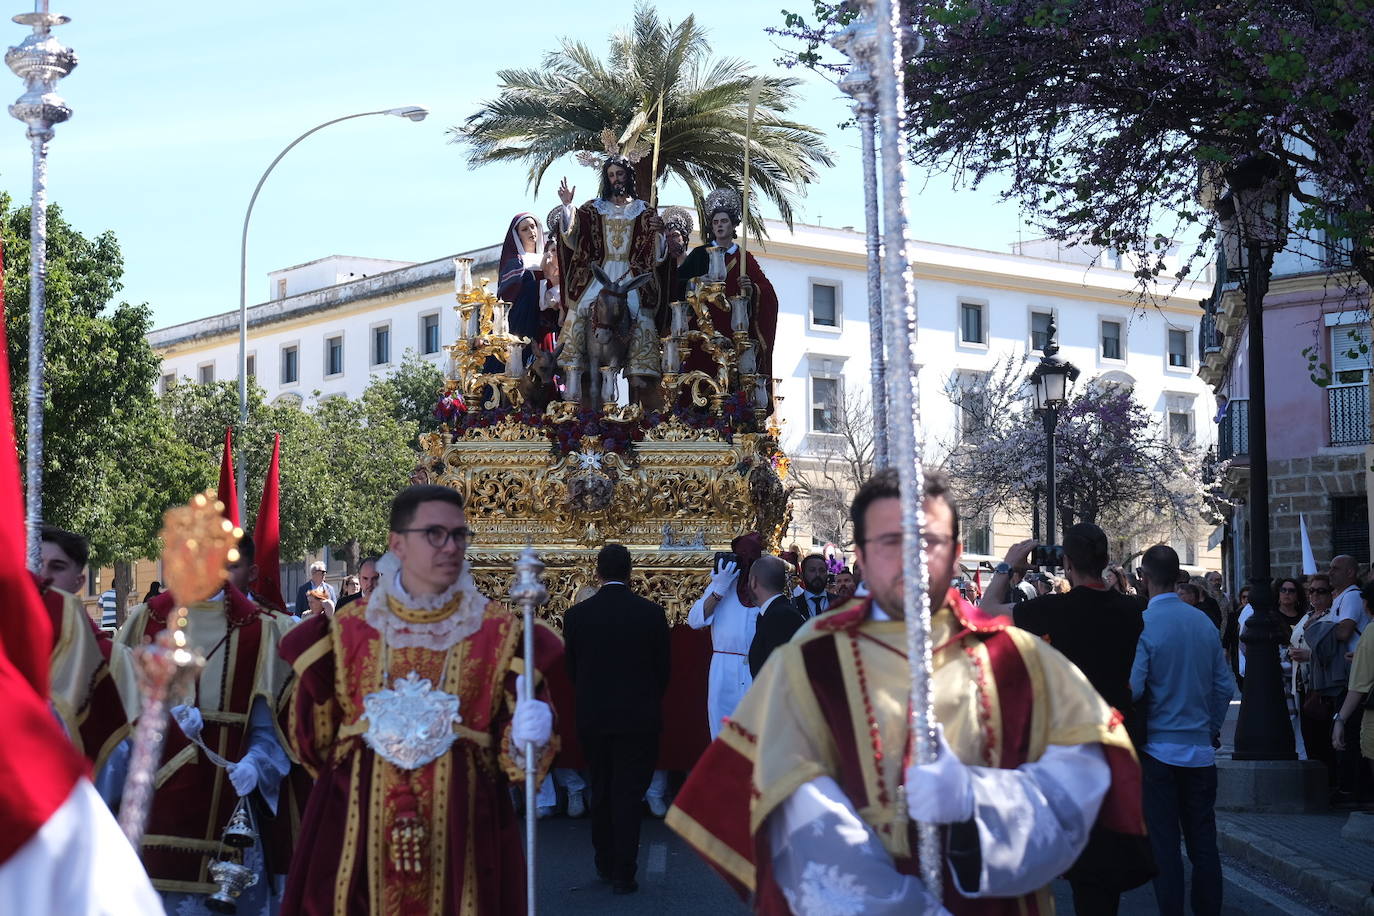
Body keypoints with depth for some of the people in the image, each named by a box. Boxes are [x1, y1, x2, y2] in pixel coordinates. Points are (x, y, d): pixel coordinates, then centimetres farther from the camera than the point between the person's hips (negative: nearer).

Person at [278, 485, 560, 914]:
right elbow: (315, 738, 6)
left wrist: (528, 736, -23)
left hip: (462, 824, -1)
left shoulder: (500, 631, 0)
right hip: (357, 822, 1)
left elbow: (518, 747, -1)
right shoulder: (350, 627, 3)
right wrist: (312, 668, -8)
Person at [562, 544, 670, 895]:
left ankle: (605, 865, 26)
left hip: (592, 718, 2)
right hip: (638, 718, -2)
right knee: (629, 794, 2)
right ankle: (623, 874, 1)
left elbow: (571, 669, 4)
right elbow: (663, 668, 0)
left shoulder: (576, 615, -5)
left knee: (601, 792, 17)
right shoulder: (651, 613, -8)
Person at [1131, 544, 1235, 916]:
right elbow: (1225, 686, 7)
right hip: (1201, 748, 4)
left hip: (1158, 748, -4)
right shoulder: (1205, 623, 3)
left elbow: (1131, 688, -19)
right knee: (1203, 843, 10)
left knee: (1164, 845, 2)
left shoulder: (1142, 624, -13)